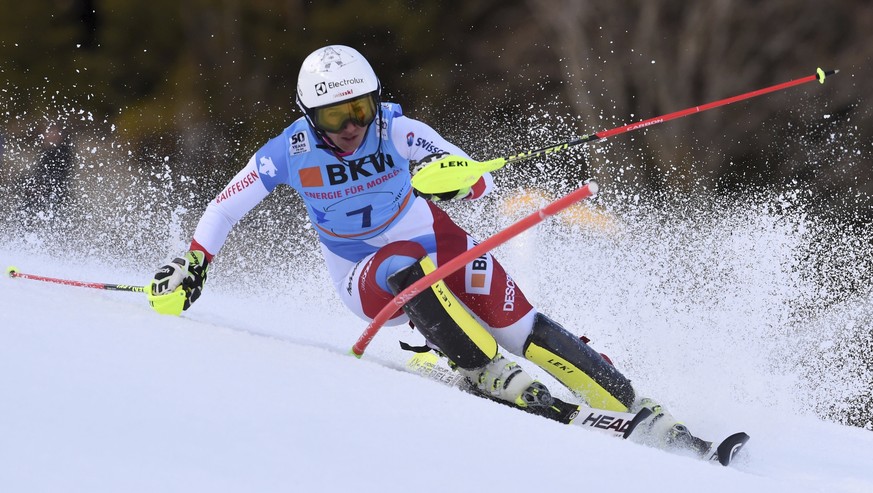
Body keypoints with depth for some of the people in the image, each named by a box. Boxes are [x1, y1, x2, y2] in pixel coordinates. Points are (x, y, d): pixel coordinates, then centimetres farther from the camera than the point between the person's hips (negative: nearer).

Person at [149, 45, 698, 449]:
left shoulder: (395, 130, -21)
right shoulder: (291, 152, -18)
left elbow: (482, 180, -24)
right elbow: (224, 208, -3)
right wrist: (192, 265, -8)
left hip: (432, 238, 0)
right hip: (366, 279, 0)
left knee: (522, 327, -16)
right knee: (407, 270, -37)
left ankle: (638, 409, -12)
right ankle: (487, 372, -29)